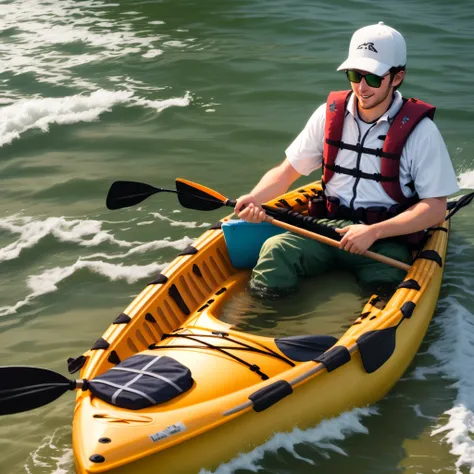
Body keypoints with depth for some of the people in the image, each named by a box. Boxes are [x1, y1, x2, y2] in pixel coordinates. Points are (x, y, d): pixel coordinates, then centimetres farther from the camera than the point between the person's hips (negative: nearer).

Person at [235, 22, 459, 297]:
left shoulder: (419, 130, -7)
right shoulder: (330, 114, 5)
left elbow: (435, 209, -8)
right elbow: (288, 171, 10)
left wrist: (373, 232, -19)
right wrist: (255, 198, -11)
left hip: (387, 239, -2)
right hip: (329, 225, 3)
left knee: (382, 284, -33)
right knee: (275, 251, -25)